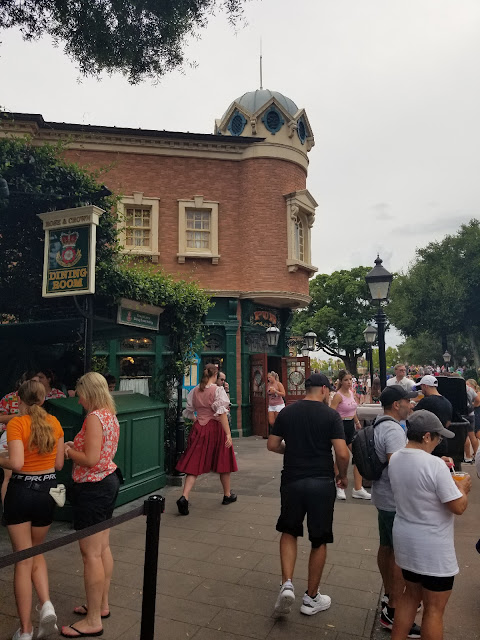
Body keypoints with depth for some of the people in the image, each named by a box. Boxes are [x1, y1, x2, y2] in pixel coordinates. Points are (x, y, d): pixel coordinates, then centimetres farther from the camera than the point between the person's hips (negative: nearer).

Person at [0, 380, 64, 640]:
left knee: (23, 559, 9)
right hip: (47, 491, 4)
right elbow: (59, 464, 5)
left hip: (21, 491, -4)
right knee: (36, 552, 25)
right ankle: (46, 605, 7)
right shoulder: (54, 423, 1)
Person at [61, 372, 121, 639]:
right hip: (109, 481, 10)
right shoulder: (110, 415, 8)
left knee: (91, 554, 2)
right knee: (103, 548, 20)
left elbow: (91, 460, -25)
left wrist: (68, 450, -9)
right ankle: (102, 604, 36)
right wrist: (75, 447, 10)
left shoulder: (94, 417, -21)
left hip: (93, 488, -10)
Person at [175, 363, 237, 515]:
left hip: (199, 429, 4)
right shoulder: (218, 390, -11)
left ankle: (184, 497, -13)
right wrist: (228, 434, -19)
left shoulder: (195, 391, 4)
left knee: (194, 464, 4)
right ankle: (227, 495, 29)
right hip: (216, 428, -4)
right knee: (223, 463, 14)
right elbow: (222, 413, -19)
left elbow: (189, 412, 11)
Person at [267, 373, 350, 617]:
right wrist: (343, 476, 4)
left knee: (289, 532, 22)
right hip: (322, 483, -2)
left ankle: (287, 584, 8)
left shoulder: (286, 412, 1)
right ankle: (311, 598, 26)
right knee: (319, 541, 14)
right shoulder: (331, 415, -9)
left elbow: (272, 445, 5)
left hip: (292, 480, 2)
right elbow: (342, 453, -14)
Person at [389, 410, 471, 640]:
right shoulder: (435, 465, -26)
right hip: (432, 547, -7)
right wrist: (462, 488, 0)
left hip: (405, 539, 7)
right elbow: (459, 507, -20)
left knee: (410, 594, 24)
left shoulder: (395, 459, -2)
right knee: (434, 608, 10)